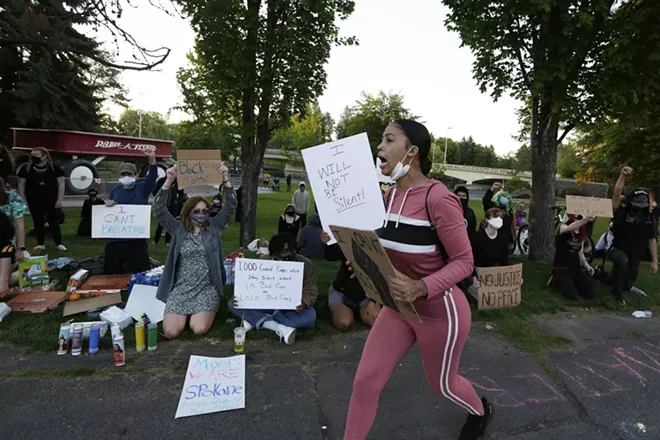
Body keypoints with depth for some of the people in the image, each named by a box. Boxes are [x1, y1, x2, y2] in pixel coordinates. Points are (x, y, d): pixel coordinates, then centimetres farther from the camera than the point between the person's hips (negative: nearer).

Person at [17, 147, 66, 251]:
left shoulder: (55, 168, -4)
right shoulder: (26, 169, 0)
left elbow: (61, 185, -3)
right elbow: (21, 186, 4)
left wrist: (59, 200, -9)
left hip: (51, 201, -2)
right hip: (34, 201, 2)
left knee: (53, 221, 3)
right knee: (38, 222, 7)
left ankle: (59, 243, 9)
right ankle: (40, 244, 16)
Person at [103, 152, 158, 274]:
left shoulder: (142, 189, -2)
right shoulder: (115, 190, 7)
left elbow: (152, 176, -21)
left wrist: (152, 159, -37)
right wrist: (107, 205, -6)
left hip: (136, 240, -3)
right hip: (115, 240, 4)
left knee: (141, 272, 2)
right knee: (110, 272, 17)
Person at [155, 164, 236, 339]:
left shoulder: (214, 227, 3)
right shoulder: (178, 229, 3)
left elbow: (231, 206, -7)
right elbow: (159, 210, -8)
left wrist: (226, 180, -20)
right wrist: (168, 181, -20)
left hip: (206, 289, -1)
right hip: (181, 288, 1)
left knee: (199, 329, -19)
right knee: (171, 332, -13)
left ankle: (207, 311, 16)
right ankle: (185, 313, 20)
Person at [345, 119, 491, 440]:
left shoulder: (438, 198, -25)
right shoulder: (391, 195, -2)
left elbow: (463, 261, -19)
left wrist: (419, 288, -34)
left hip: (439, 312, -6)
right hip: (398, 307, 6)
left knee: (442, 384, 22)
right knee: (365, 381, 5)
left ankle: (480, 411, 57)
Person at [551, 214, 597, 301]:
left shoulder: (580, 235, 10)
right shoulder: (562, 229, -10)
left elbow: (580, 253, 15)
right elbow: (570, 228, -35)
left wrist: (586, 265, -4)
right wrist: (587, 218, -48)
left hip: (575, 269, 6)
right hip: (561, 269, -6)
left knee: (593, 296, -10)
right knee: (574, 297, -22)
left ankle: (571, 285, 17)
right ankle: (557, 281, 8)